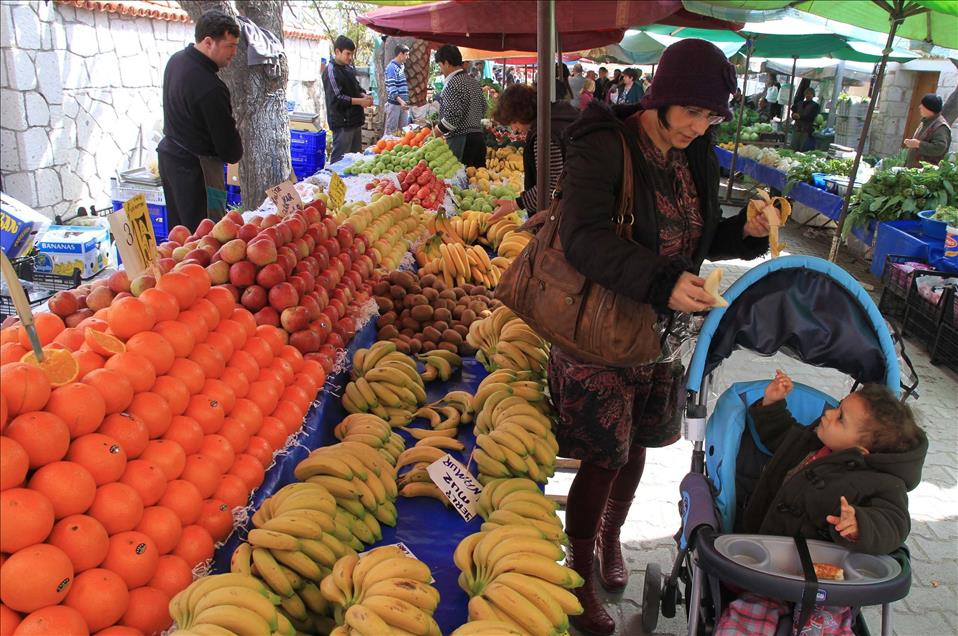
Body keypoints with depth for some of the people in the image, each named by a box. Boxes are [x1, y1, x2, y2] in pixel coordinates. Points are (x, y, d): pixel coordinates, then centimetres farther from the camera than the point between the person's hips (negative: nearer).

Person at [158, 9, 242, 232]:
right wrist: (235, 153, 6)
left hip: (169, 154, 10)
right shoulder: (210, 88, -25)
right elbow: (229, 150, -18)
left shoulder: (176, 60, 5)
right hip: (194, 166, -10)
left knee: (178, 228, 18)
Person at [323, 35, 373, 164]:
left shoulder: (349, 68, 14)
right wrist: (361, 101, -16)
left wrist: (364, 96, 2)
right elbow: (336, 99, -19)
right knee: (340, 159, -6)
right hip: (342, 123, -9)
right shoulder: (331, 71, -12)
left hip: (354, 120, 9)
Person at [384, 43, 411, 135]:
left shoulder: (402, 66, 15)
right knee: (391, 131, -3)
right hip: (394, 104, -9)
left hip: (403, 103, 9)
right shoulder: (391, 67, -12)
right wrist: (400, 101, -33)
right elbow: (391, 88, -22)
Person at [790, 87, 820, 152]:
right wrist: (794, 115, -9)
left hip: (807, 130, -5)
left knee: (803, 151, -9)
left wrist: (800, 116, -15)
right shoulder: (800, 104, 21)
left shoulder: (815, 106, 4)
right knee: (793, 149, -1)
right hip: (797, 129, 5)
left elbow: (811, 117, -8)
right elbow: (793, 114, 14)